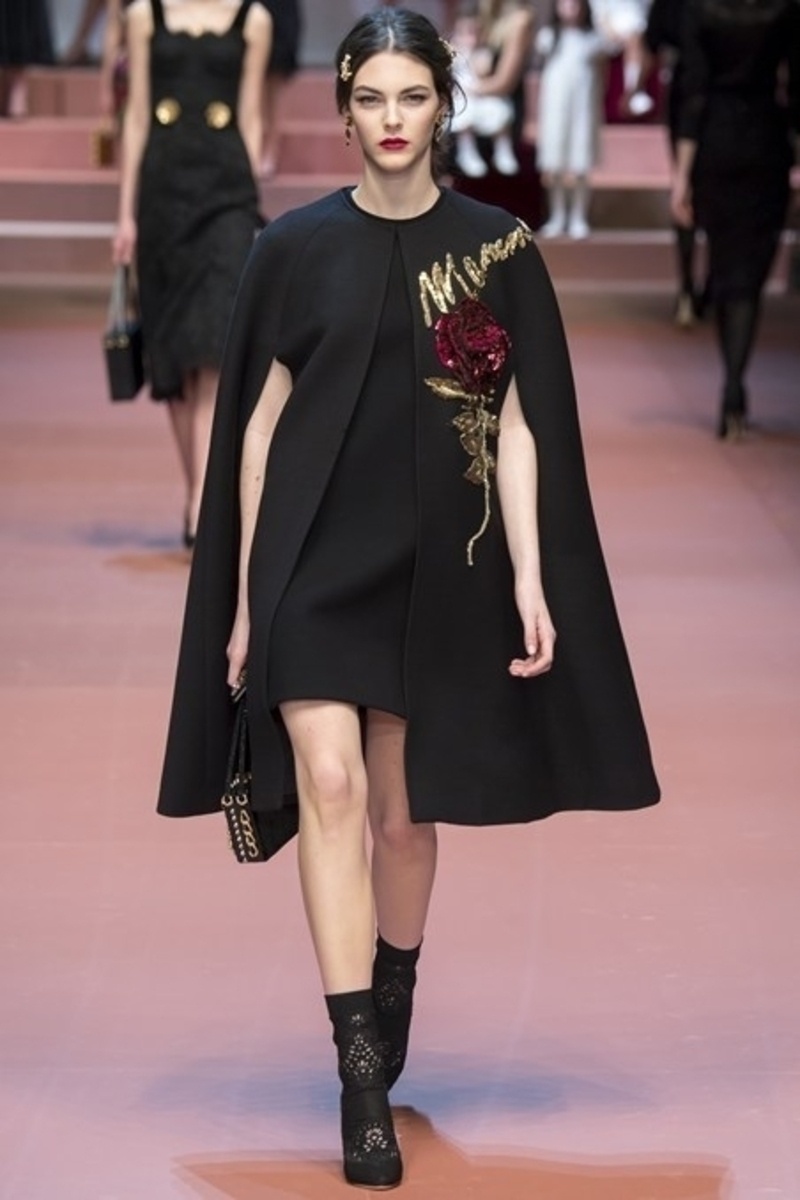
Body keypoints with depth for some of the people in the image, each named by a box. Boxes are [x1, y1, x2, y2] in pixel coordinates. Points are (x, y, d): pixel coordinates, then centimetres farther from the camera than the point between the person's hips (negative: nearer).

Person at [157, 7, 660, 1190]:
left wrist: (531, 578, -7)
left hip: (436, 562, 1)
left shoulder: (496, 249, 1)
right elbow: (260, 421, 4)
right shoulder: (296, 245, 1)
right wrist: (244, 592, 2)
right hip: (315, 554, -1)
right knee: (329, 784, -15)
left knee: (406, 810, 10)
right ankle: (361, 1079, -14)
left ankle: (391, 1020, 31)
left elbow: (517, 425, 1)